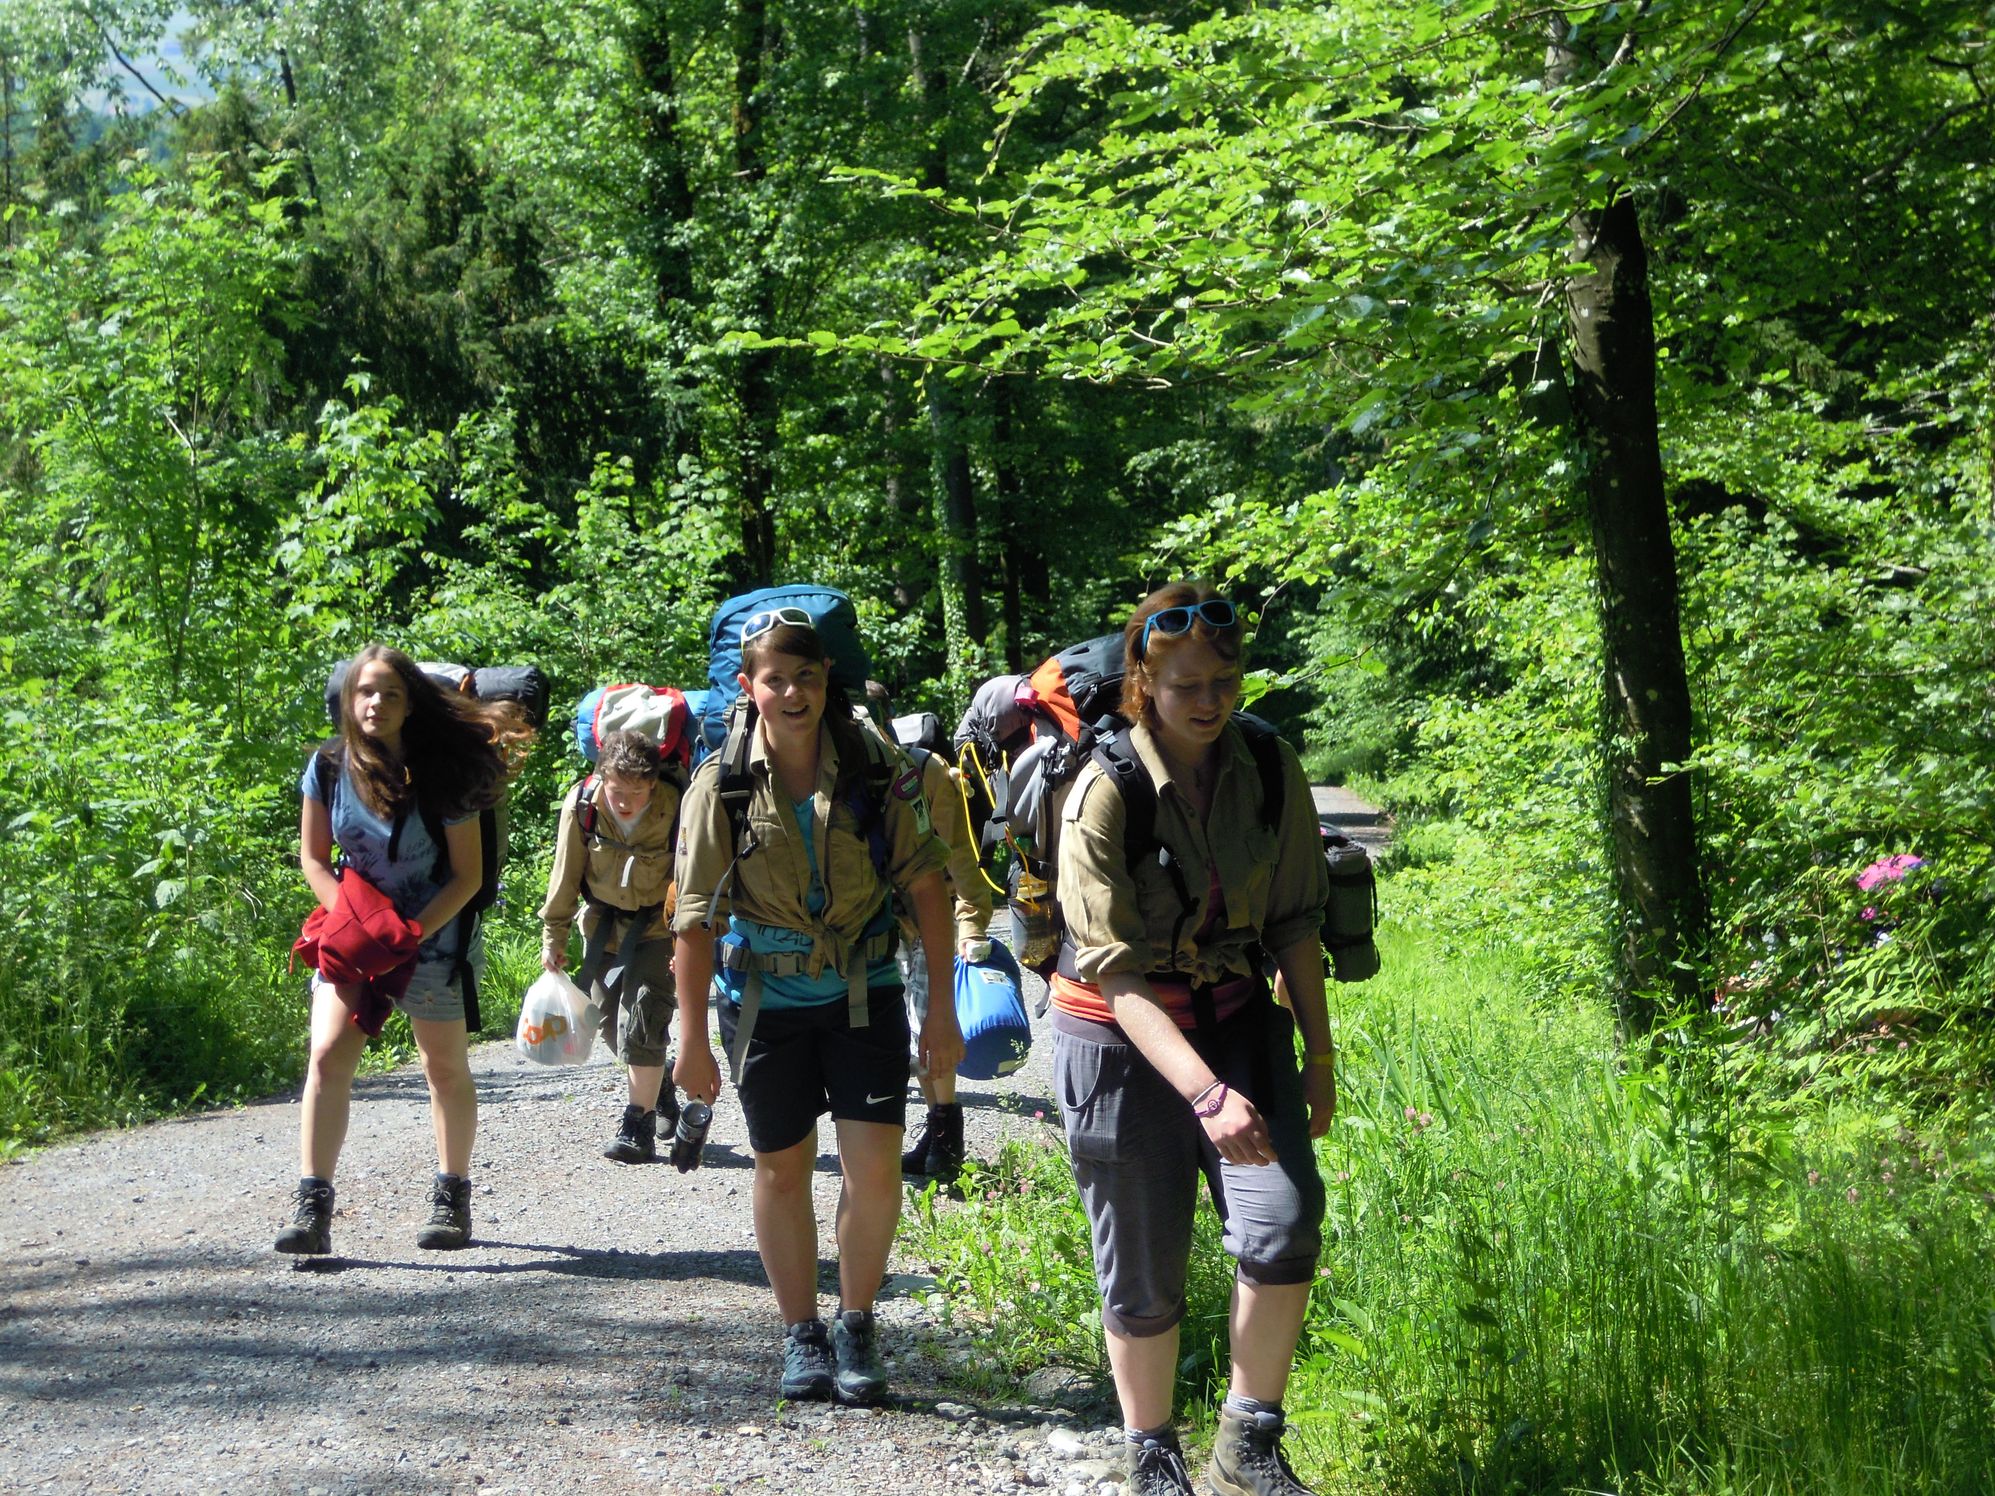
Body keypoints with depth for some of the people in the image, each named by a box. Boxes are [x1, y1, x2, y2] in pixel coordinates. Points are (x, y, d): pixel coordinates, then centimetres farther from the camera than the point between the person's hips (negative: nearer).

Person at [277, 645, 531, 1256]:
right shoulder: (328, 767, -6)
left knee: (446, 1068, 9)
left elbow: (468, 876, -9)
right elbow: (314, 859, 2)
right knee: (327, 1056, -13)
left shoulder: (440, 776, -13)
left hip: (432, 937, -2)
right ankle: (313, 1207, -14)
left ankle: (452, 1197, 26)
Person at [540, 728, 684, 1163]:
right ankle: (659, 1091, 33)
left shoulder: (676, 810, -25)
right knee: (611, 1022, 8)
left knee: (640, 1022, -14)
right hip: (603, 924, 3)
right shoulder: (581, 805, -19)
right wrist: (553, 936, -2)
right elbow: (566, 875, -6)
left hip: (656, 926, -3)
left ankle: (638, 1125, -6)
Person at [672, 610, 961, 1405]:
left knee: (875, 1168, -6)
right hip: (767, 997, 0)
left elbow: (925, 887, -2)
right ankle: (801, 1334, 25)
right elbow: (696, 920, -6)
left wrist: (941, 1008, -4)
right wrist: (693, 1037, -7)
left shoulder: (877, 768, -8)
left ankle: (856, 1327, 14)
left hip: (864, 991, 0)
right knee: (782, 1169, 10)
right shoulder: (722, 783, -9)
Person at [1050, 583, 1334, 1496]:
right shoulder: (1104, 792, -19)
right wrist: (1207, 1092, -34)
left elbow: (1295, 923, 5)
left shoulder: (1271, 771, -6)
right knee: (1144, 1274, 3)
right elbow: (1116, 969, -24)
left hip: (1236, 1016, 3)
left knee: (1284, 1222, -18)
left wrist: (1319, 1056, 5)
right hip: (1121, 1037, -3)